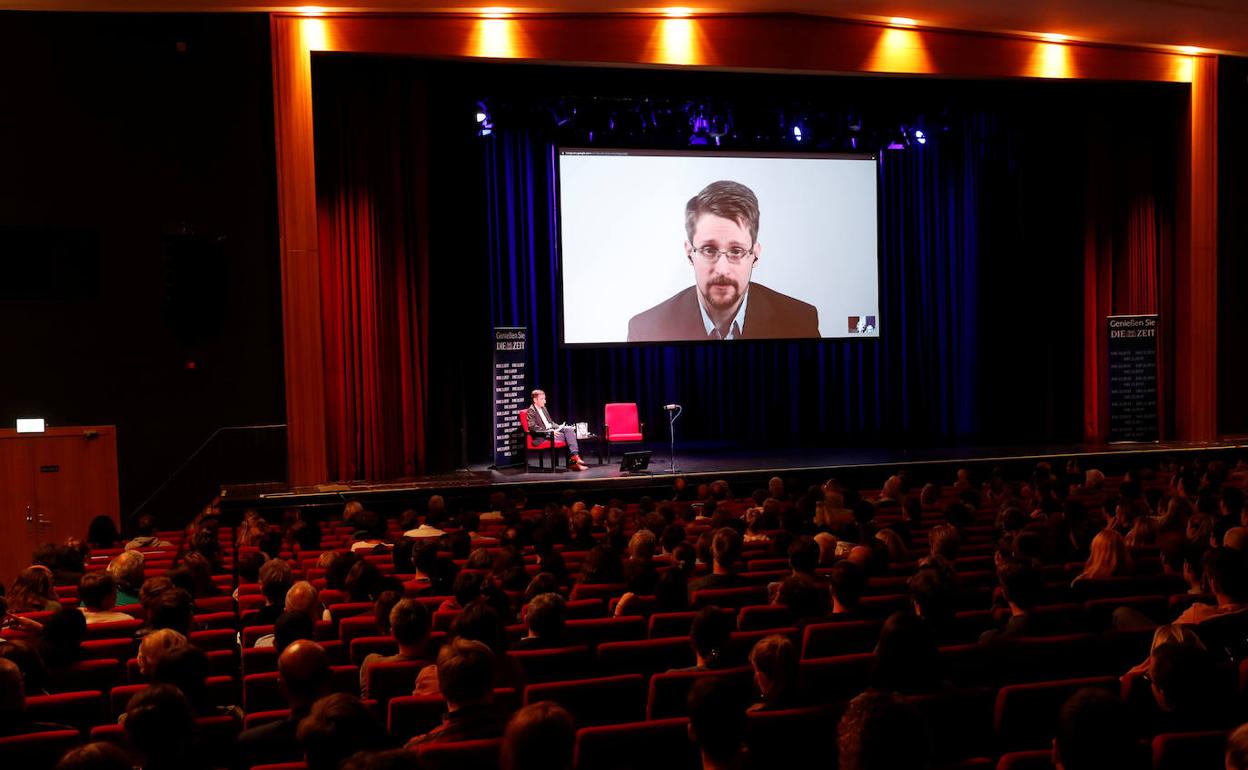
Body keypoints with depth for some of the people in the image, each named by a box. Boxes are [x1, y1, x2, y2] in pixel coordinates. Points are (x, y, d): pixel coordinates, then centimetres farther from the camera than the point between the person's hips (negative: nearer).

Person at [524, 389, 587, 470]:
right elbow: (533, 428, -19)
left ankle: (574, 456, -28)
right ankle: (573, 460, -19)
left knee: (569, 429, -18)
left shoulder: (543, 408, 21)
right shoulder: (531, 411, -6)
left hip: (552, 431, 8)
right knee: (567, 436, -24)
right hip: (542, 436, -8)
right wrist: (550, 432, -24)